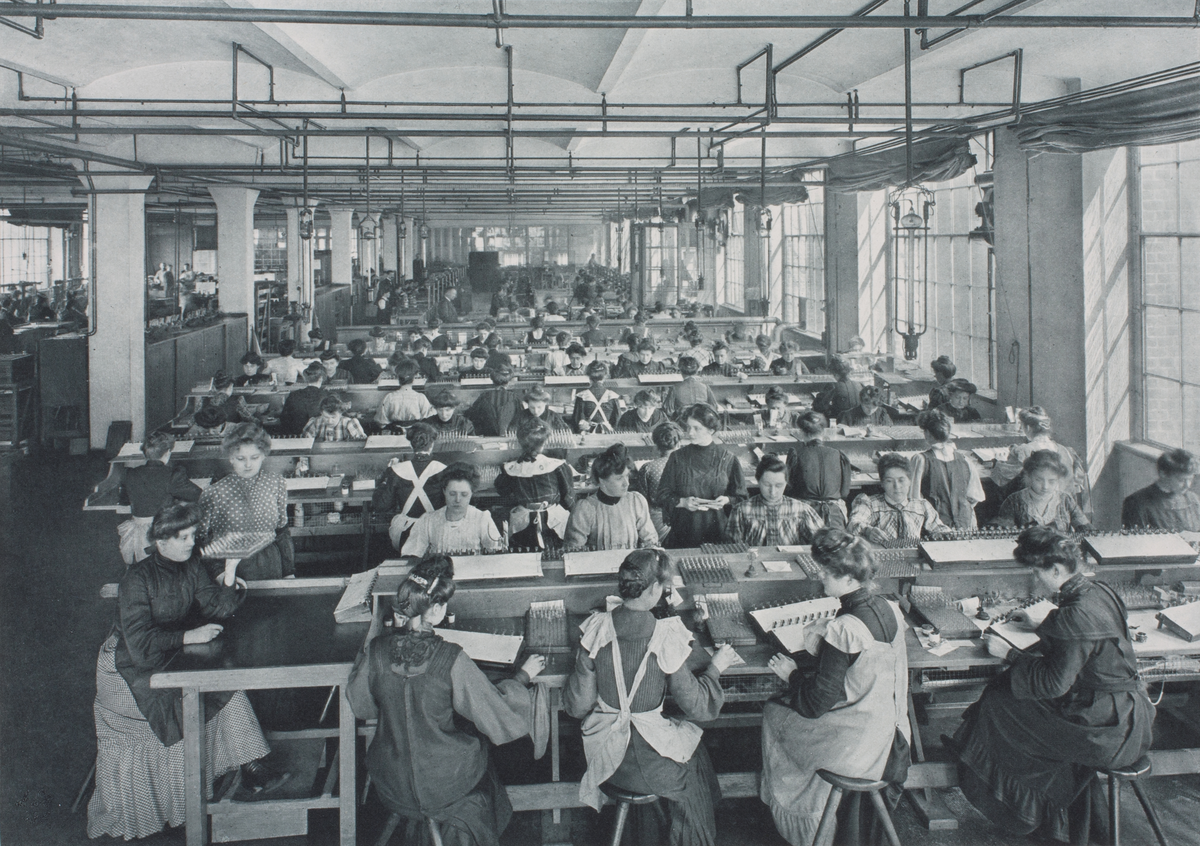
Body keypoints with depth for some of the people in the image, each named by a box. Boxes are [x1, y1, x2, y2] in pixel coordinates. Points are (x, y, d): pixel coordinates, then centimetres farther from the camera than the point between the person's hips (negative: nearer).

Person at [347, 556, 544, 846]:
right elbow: (502, 722, -20)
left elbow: (361, 706, 3)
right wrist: (523, 676, -3)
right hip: (447, 786, -3)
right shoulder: (452, 661, -29)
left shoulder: (376, 651, -18)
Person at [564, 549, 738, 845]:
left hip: (605, 756, 4)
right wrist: (715, 668, 5)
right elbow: (697, 707, -12)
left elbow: (577, 705, -8)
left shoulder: (596, 631, -14)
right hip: (653, 763, -4)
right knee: (695, 756, 29)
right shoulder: (666, 638, -22)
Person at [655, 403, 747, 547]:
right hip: (684, 529, 0)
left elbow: (740, 497, 7)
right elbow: (662, 495, 3)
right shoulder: (678, 457, 2)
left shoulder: (727, 459, 1)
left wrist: (726, 500, -12)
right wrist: (682, 502, -14)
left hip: (717, 529, 0)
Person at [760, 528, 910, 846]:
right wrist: (823, 639, 11)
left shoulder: (843, 631, -29)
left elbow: (817, 702, -21)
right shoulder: (889, 609, -5)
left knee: (773, 714, 15)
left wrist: (792, 674, -3)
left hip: (856, 748, -8)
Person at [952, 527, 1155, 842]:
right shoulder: (1100, 592, 1)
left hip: (1109, 733, -10)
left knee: (996, 706, 0)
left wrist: (1009, 654, -10)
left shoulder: (1076, 614, -27)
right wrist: (1042, 626, 20)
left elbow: (1054, 683, -20)